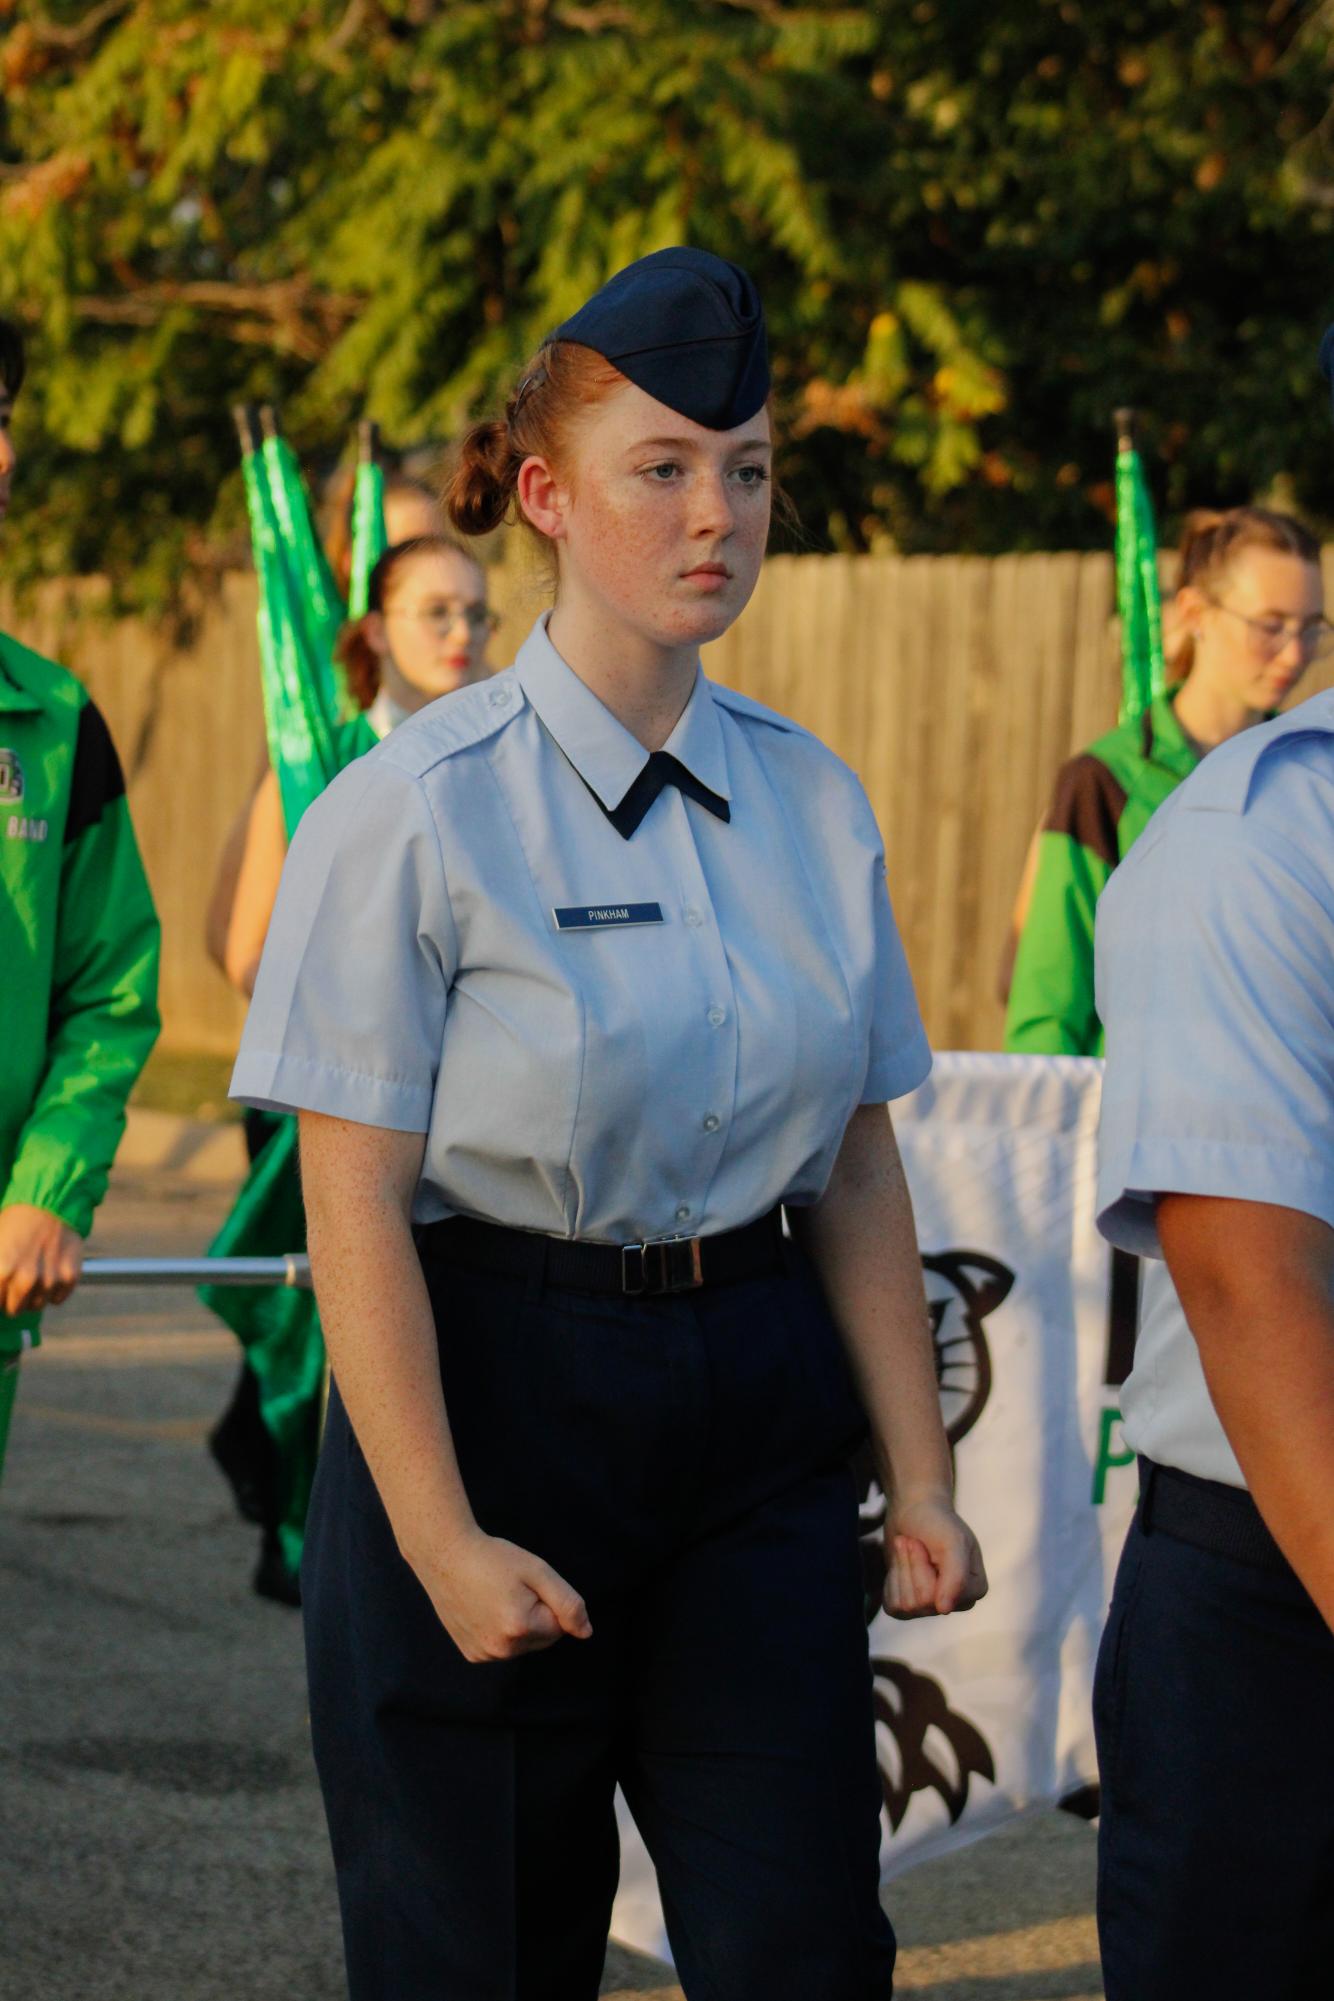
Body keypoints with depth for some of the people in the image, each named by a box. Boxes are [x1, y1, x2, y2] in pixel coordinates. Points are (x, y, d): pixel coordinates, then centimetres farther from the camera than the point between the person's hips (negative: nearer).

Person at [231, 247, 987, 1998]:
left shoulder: (813, 802, 6)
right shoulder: (418, 813, -9)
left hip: (758, 1416, 4)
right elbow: (355, 1206, -11)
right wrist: (443, 1543, -16)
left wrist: (921, 1480, 6)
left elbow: (855, 1162, 11)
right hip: (491, 1389, -4)